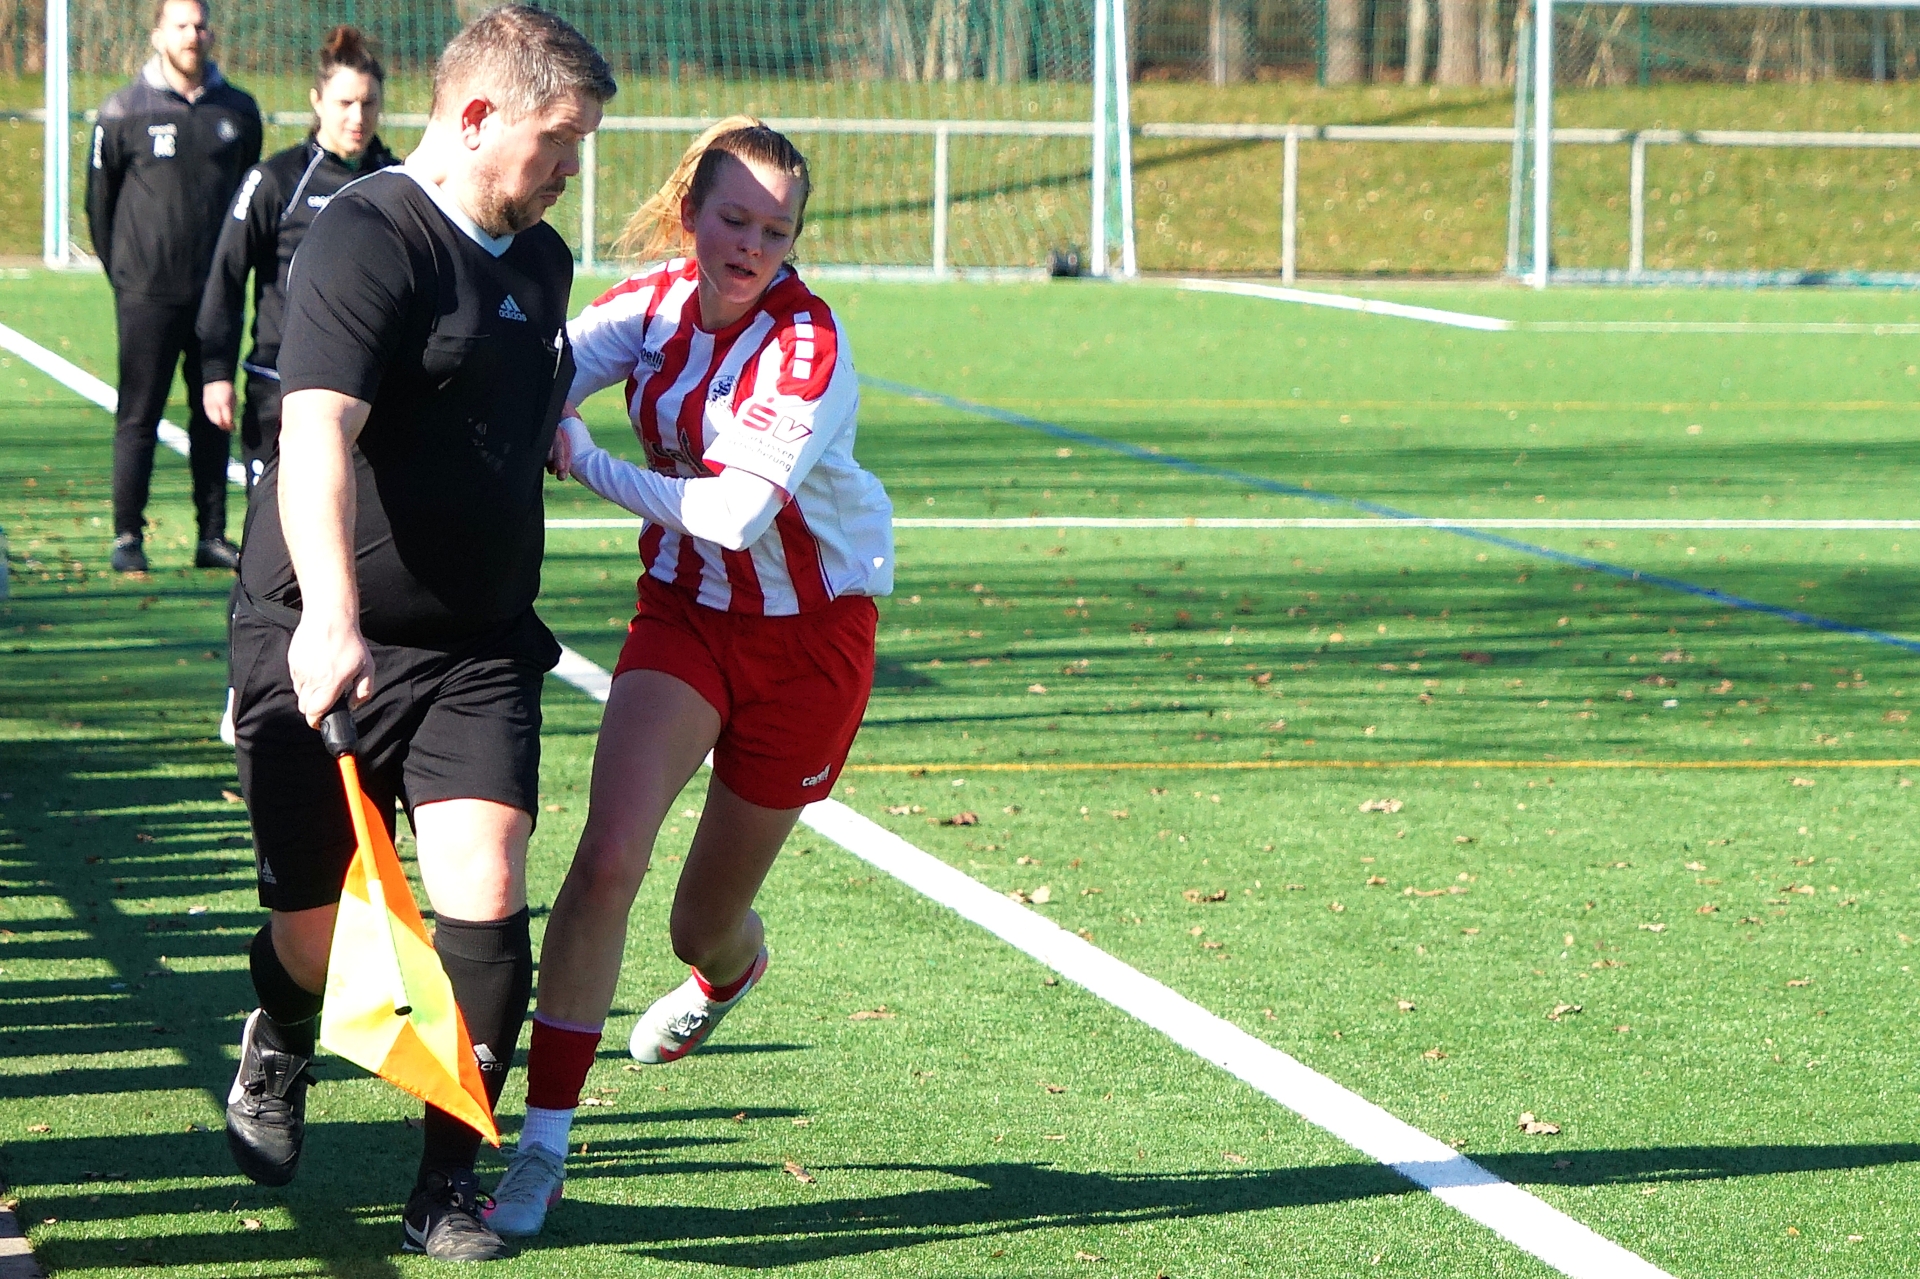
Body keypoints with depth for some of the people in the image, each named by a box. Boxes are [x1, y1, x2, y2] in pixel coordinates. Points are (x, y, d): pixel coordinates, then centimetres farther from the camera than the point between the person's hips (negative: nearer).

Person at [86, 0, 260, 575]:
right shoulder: (123, 113, -2)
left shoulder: (238, 111, 7)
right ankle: (127, 537, 2)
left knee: (213, 417, 7)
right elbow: (100, 201, 5)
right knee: (138, 416, -2)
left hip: (217, 292, 3)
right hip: (148, 292, -3)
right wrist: (122, 272, 4)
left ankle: (213, 535, 13)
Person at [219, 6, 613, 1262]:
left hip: (479, 649, 5)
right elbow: (317, 431, -29)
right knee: (316, 932, 5)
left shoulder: (541, 261, 12)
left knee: (484, 906, -11)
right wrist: (329, 616, -41)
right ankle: (280, 1050, 41)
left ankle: (449, 1184, 2)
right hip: (326, 648, -5)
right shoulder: (366, 241, -15)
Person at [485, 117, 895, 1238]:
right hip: (685, 609, 3)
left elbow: (738, 513, -31)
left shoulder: (810, 348, -23)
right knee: (609, 857, -19)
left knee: (706, 921, 9)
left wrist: (587, 464, -30)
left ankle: (729, 969, 51)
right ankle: (543, 1148, -14)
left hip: (809, 630, -3)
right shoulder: (650, 306, -8)